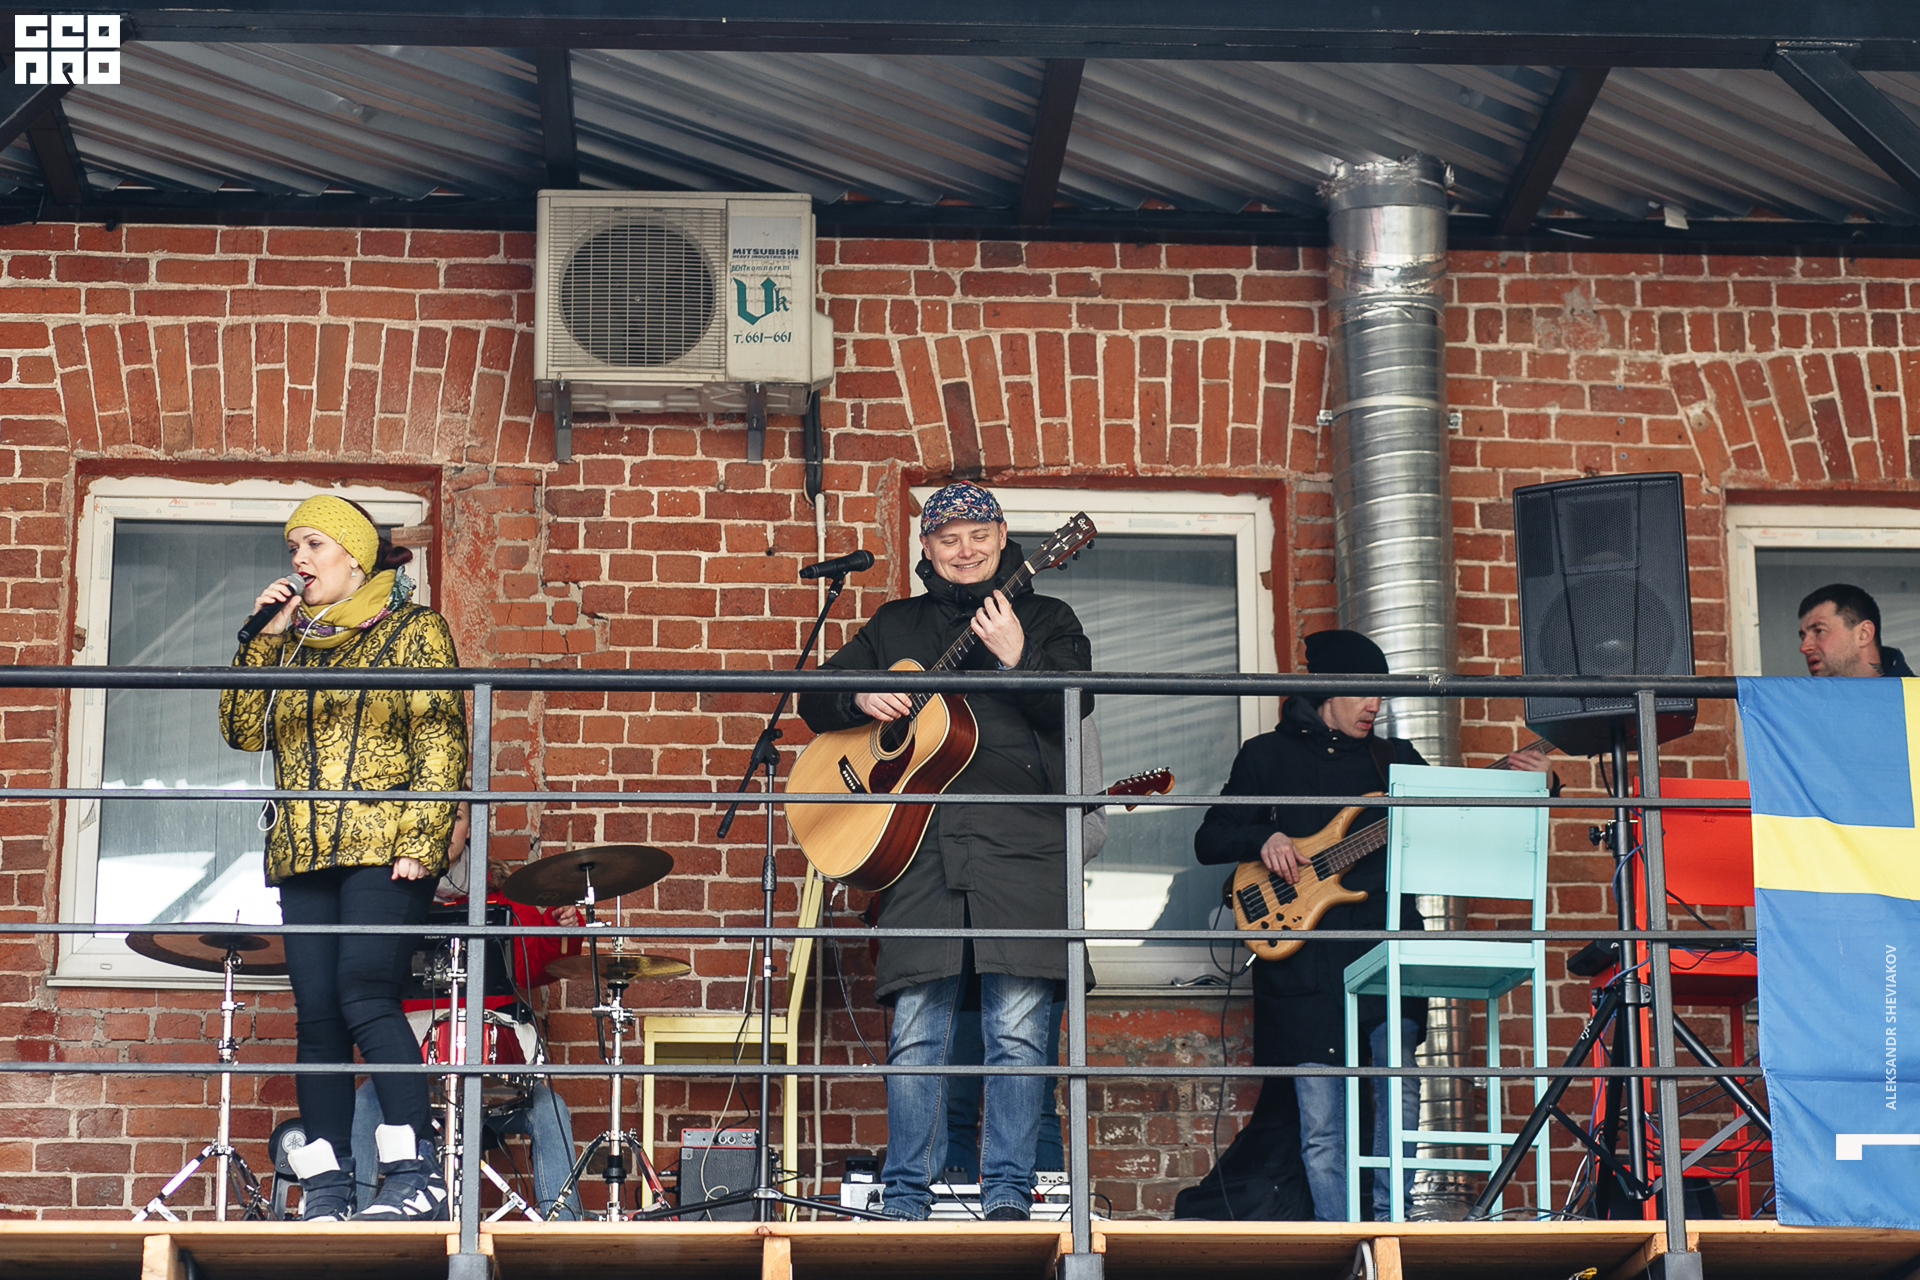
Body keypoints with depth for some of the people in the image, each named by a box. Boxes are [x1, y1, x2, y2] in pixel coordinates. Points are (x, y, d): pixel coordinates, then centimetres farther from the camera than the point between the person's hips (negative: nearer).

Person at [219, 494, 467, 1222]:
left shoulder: (412, 630, 4)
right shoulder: (291, 642, 21)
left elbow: (441, 746, -4)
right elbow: (243, 730, 13)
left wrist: (420, 841, -15)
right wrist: (263, 641, 6)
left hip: (382, 849, -6)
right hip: (302, 855, 6)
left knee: (364, 997, -19)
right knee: (316, 1015, 1)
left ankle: (417, 1177, -18)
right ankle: (326, 1189, 4)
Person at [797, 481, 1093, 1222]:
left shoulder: (1045, 619, 15)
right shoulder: (896, 625, 21)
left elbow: (1074, 704, -1)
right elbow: (816, 699, 22)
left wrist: (1017, 658, -17)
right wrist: (861, 699, 0)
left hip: (1022, 840, -2)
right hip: (920, 841, 2)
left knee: (1018, 1028, -7)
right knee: (916, 1030, -3)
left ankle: (1008, 1192, -1)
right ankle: (906, 1199, 2)